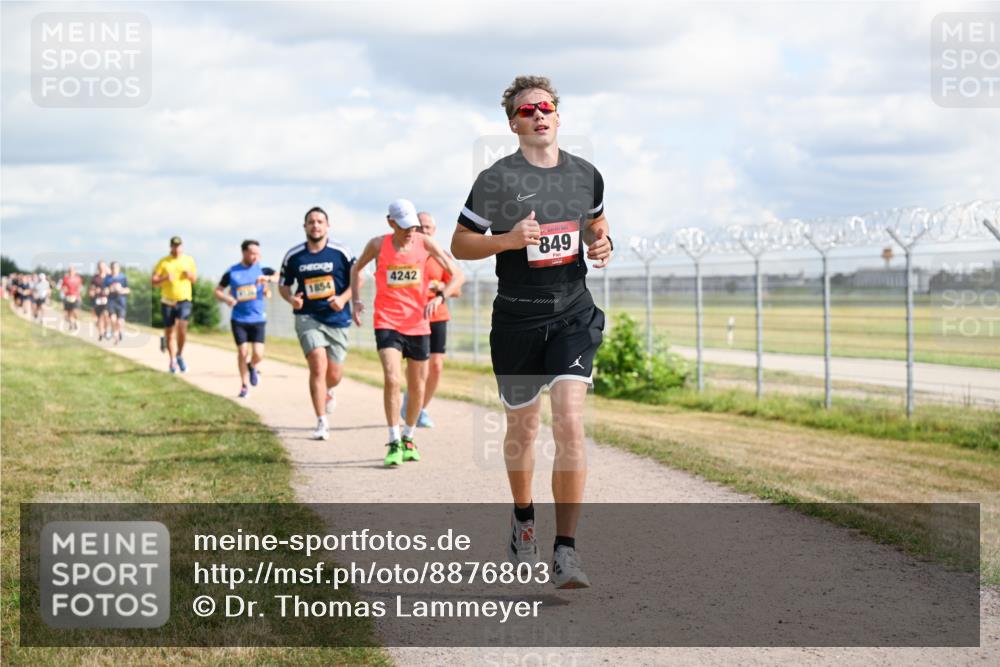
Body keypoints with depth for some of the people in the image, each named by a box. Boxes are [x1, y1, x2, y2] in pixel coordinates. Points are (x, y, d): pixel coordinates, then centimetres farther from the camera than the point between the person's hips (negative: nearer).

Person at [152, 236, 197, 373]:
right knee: (169, 332, 6)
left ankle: (180, 355, 2)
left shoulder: (189, 260, 7)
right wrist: (165, 278, -19)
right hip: (167, 301, 0)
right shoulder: (163, 262, 1)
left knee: (182, 327, -19)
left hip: (184, 300, 0)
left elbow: (194, 279, 16)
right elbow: (154, 282, 0)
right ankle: (172, 360, 22)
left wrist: (190, 275, -7)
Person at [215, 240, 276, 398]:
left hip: (257, 319, 0)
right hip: (238, 319, 0)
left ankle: (252, 367, 28)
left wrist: (268, 278, -32)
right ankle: (245, 385, 17)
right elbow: (218, 291, 7)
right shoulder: (232, 272, -1)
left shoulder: (261, 269, -1)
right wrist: (227, 299, -14)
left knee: (258, 354, -8)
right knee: (242, 352, -2)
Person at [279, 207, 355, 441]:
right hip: (307, 317, -1)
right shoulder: (293, 256, 1)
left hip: (337, 318, 1)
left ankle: (327, 391, 47)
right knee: (318, 365, -18)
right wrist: (291, 299, -9)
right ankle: (322, 423, -12)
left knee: (334, 374, 6)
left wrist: (343, 298, -13)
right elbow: (283, 284, 13)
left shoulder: (341, 252, -2)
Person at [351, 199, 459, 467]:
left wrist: (439, 297, -18)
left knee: (417, 386, 11)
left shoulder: (425, 243, -4)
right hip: (387, 322, -2)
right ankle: (394, 444, -13)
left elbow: (456, 273, -2)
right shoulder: (378, 245, -4)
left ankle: (408, 440, 31)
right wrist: (357, 301, 4)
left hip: (418, 323, 2)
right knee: (392, 379, -20)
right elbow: (356, 268, 16)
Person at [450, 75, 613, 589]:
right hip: (517, 317, -1)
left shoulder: (586, 175, 6)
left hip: (573, 314, 1)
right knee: (523, 427, 12)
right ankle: (523, 516, 41)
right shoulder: (496, 179, -5)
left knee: (570, 423, -14)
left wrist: (602, 245, 2)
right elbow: (459, 244, 0)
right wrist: (508, 239, -17)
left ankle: (565, 551, -13)